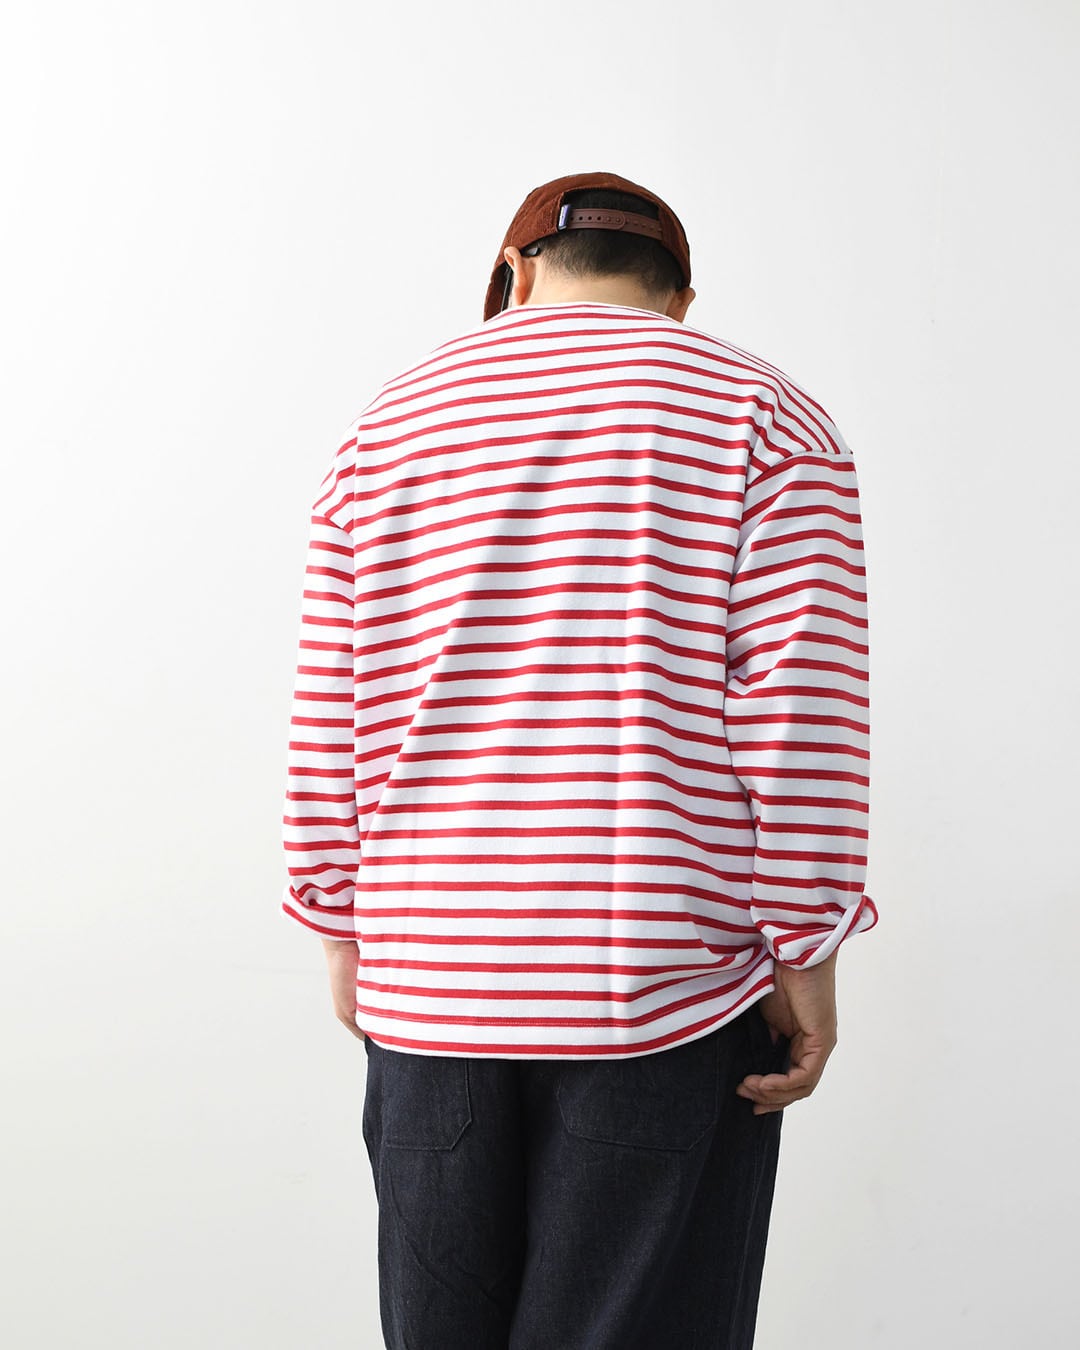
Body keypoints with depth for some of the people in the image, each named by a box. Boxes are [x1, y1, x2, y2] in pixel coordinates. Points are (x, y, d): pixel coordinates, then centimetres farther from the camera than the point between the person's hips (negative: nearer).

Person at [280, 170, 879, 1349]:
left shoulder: (383, 430, 11)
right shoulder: (765, 421, 1)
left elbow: (325, 733, 8)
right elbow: (796, 712, -9)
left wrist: (344, 934, 15)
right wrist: (804, 953, -3)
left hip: (425, 987, 4)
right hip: (666, 992, -3)